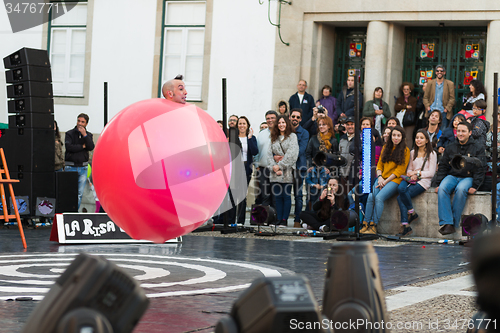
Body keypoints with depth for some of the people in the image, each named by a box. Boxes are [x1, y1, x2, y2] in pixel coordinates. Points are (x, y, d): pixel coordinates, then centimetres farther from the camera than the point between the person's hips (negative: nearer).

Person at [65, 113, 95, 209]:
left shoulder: (89, 135, 11)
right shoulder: (69, 133, 3)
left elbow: (91, 147, -7)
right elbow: (69, 147, -13)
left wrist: (84, 135, -14)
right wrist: (82, 146, -6)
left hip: (83, 167, 3)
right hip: (70, 167, -3)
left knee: (80, 193, 1)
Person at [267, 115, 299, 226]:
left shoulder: (292, 136, 3)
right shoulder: (274, 138, 16)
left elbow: (291, 154, -9)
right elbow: (269, 154, 9)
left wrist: (280, 165, -12)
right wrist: (273, 167, -6)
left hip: (287, 171, -4)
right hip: (275, 172, 4)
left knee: (286, 195, -3)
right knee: (277, 196, 3)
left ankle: (284, 219, 0)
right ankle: (279, 219, 6)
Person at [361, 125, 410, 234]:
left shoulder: (405, 151, 1)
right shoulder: (386, 148, 17)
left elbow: (400, 170, -5)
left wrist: (386, 181, -11)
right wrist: (380, 177, -2)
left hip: (394, 180, -4)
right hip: (382, 179, 5)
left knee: (379, 197, -28)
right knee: (371, 196, -23)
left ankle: (374, 226, -24)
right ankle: (365, 224, -20)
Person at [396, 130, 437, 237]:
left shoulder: (431, 154, 3)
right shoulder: (412, 153, 20)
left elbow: (431, 173, -2)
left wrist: (417, 173, -11)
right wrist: (411, 174, -2)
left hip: (423, 181, -6)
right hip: (411, 179, 6)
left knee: (400, 197, -28)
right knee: (401, 188, -29)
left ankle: (405, 225, -18)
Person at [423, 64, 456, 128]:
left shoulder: (450, 84, 6)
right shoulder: (430, 83, 13)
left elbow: (452, 98, 2)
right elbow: (425, 97, 12)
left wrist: (446, 108, -9)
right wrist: (428, 107, -4)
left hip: (443, 113, -2)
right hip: (431, 112, 2)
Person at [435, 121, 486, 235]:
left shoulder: (478, 148, 5)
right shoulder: (450, 148, 14)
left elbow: (479, 169, -1)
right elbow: (443, 166, 14)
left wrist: (475, 186, -13)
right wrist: (439, 183, 1)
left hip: (468, 177, -3)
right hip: (452, 176, 3)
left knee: (460, 189, -37)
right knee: (442, 189, -31)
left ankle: (453, 223, -32)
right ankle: (446, 222, -36)